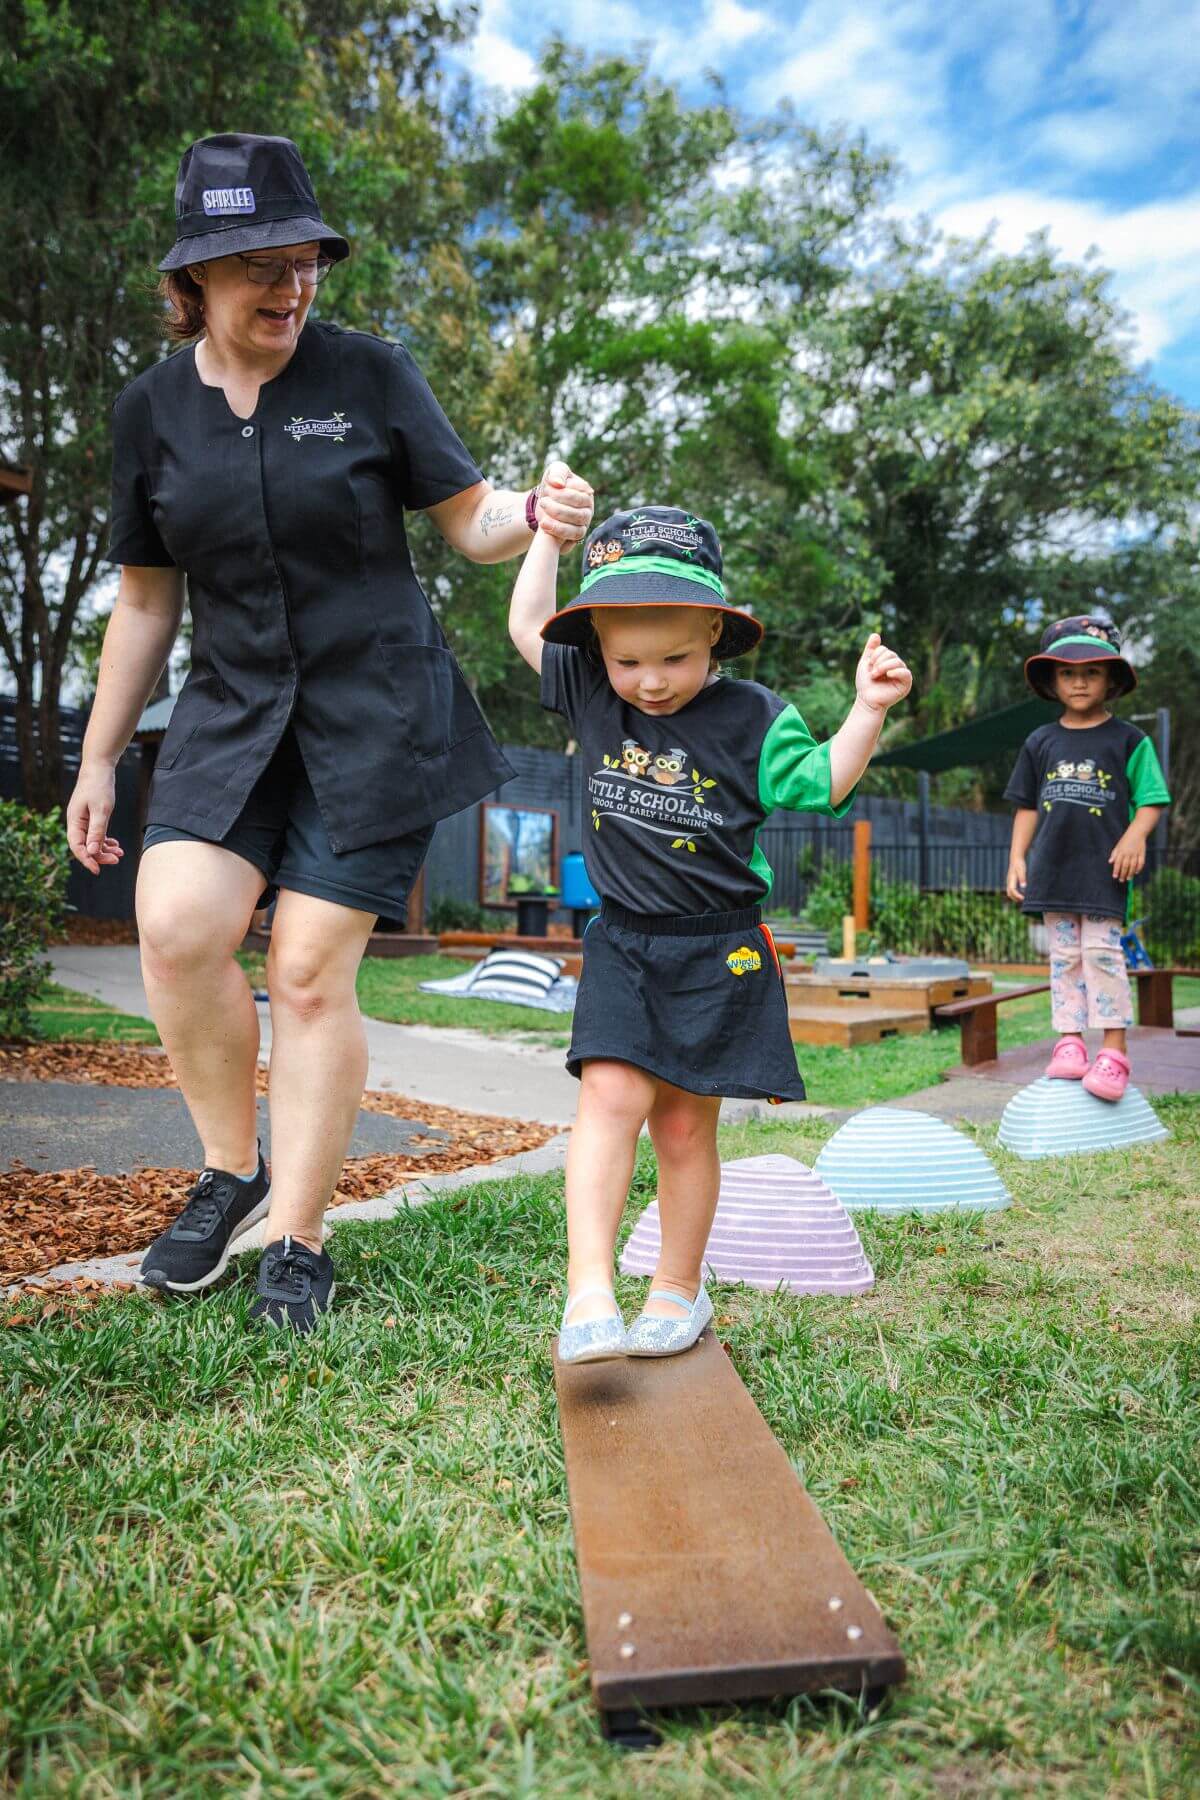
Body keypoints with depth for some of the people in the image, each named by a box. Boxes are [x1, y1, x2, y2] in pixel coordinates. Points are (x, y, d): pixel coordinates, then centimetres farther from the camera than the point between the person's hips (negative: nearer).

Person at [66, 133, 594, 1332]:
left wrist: (536, 514, -22)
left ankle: (296, 1241, 10)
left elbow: (470, 525, 1)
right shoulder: (151, 409, 7)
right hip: (231, 713, 3)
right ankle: (231, 1170, 9)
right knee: (177, 928, -18)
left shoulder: (370, 376, -1)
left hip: (375, 715, -2)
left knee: (311, 972, -6)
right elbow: (146, 602, 12)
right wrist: (99, 758, 12)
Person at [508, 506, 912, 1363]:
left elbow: (822, 786, 1)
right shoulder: (592, 695, 4)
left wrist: (869, 710, -11)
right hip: (622, 945, 2)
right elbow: (528, 627, 13)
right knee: (610, 1097, -15)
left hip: (718, 953, -2)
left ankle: (680, 1289, 21)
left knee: (685, 1125, 4)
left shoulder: (752, 717, -4)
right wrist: (549, 534, 15)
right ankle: (589, 1291, -15)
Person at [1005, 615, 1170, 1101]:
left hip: (1104, 869, -4)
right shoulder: (1040, 743, 10)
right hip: (1054, 869, 4)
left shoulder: (1128, 740, 1)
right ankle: (1069, 1040, 11)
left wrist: (1135, 836, -17)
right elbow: (1027, 806, 13)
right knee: (1064, 956, 6)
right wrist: (1017, 857, 6)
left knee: (1102, 951, -8)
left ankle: (1115, 1048, -2)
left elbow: (1151, 799, 1)